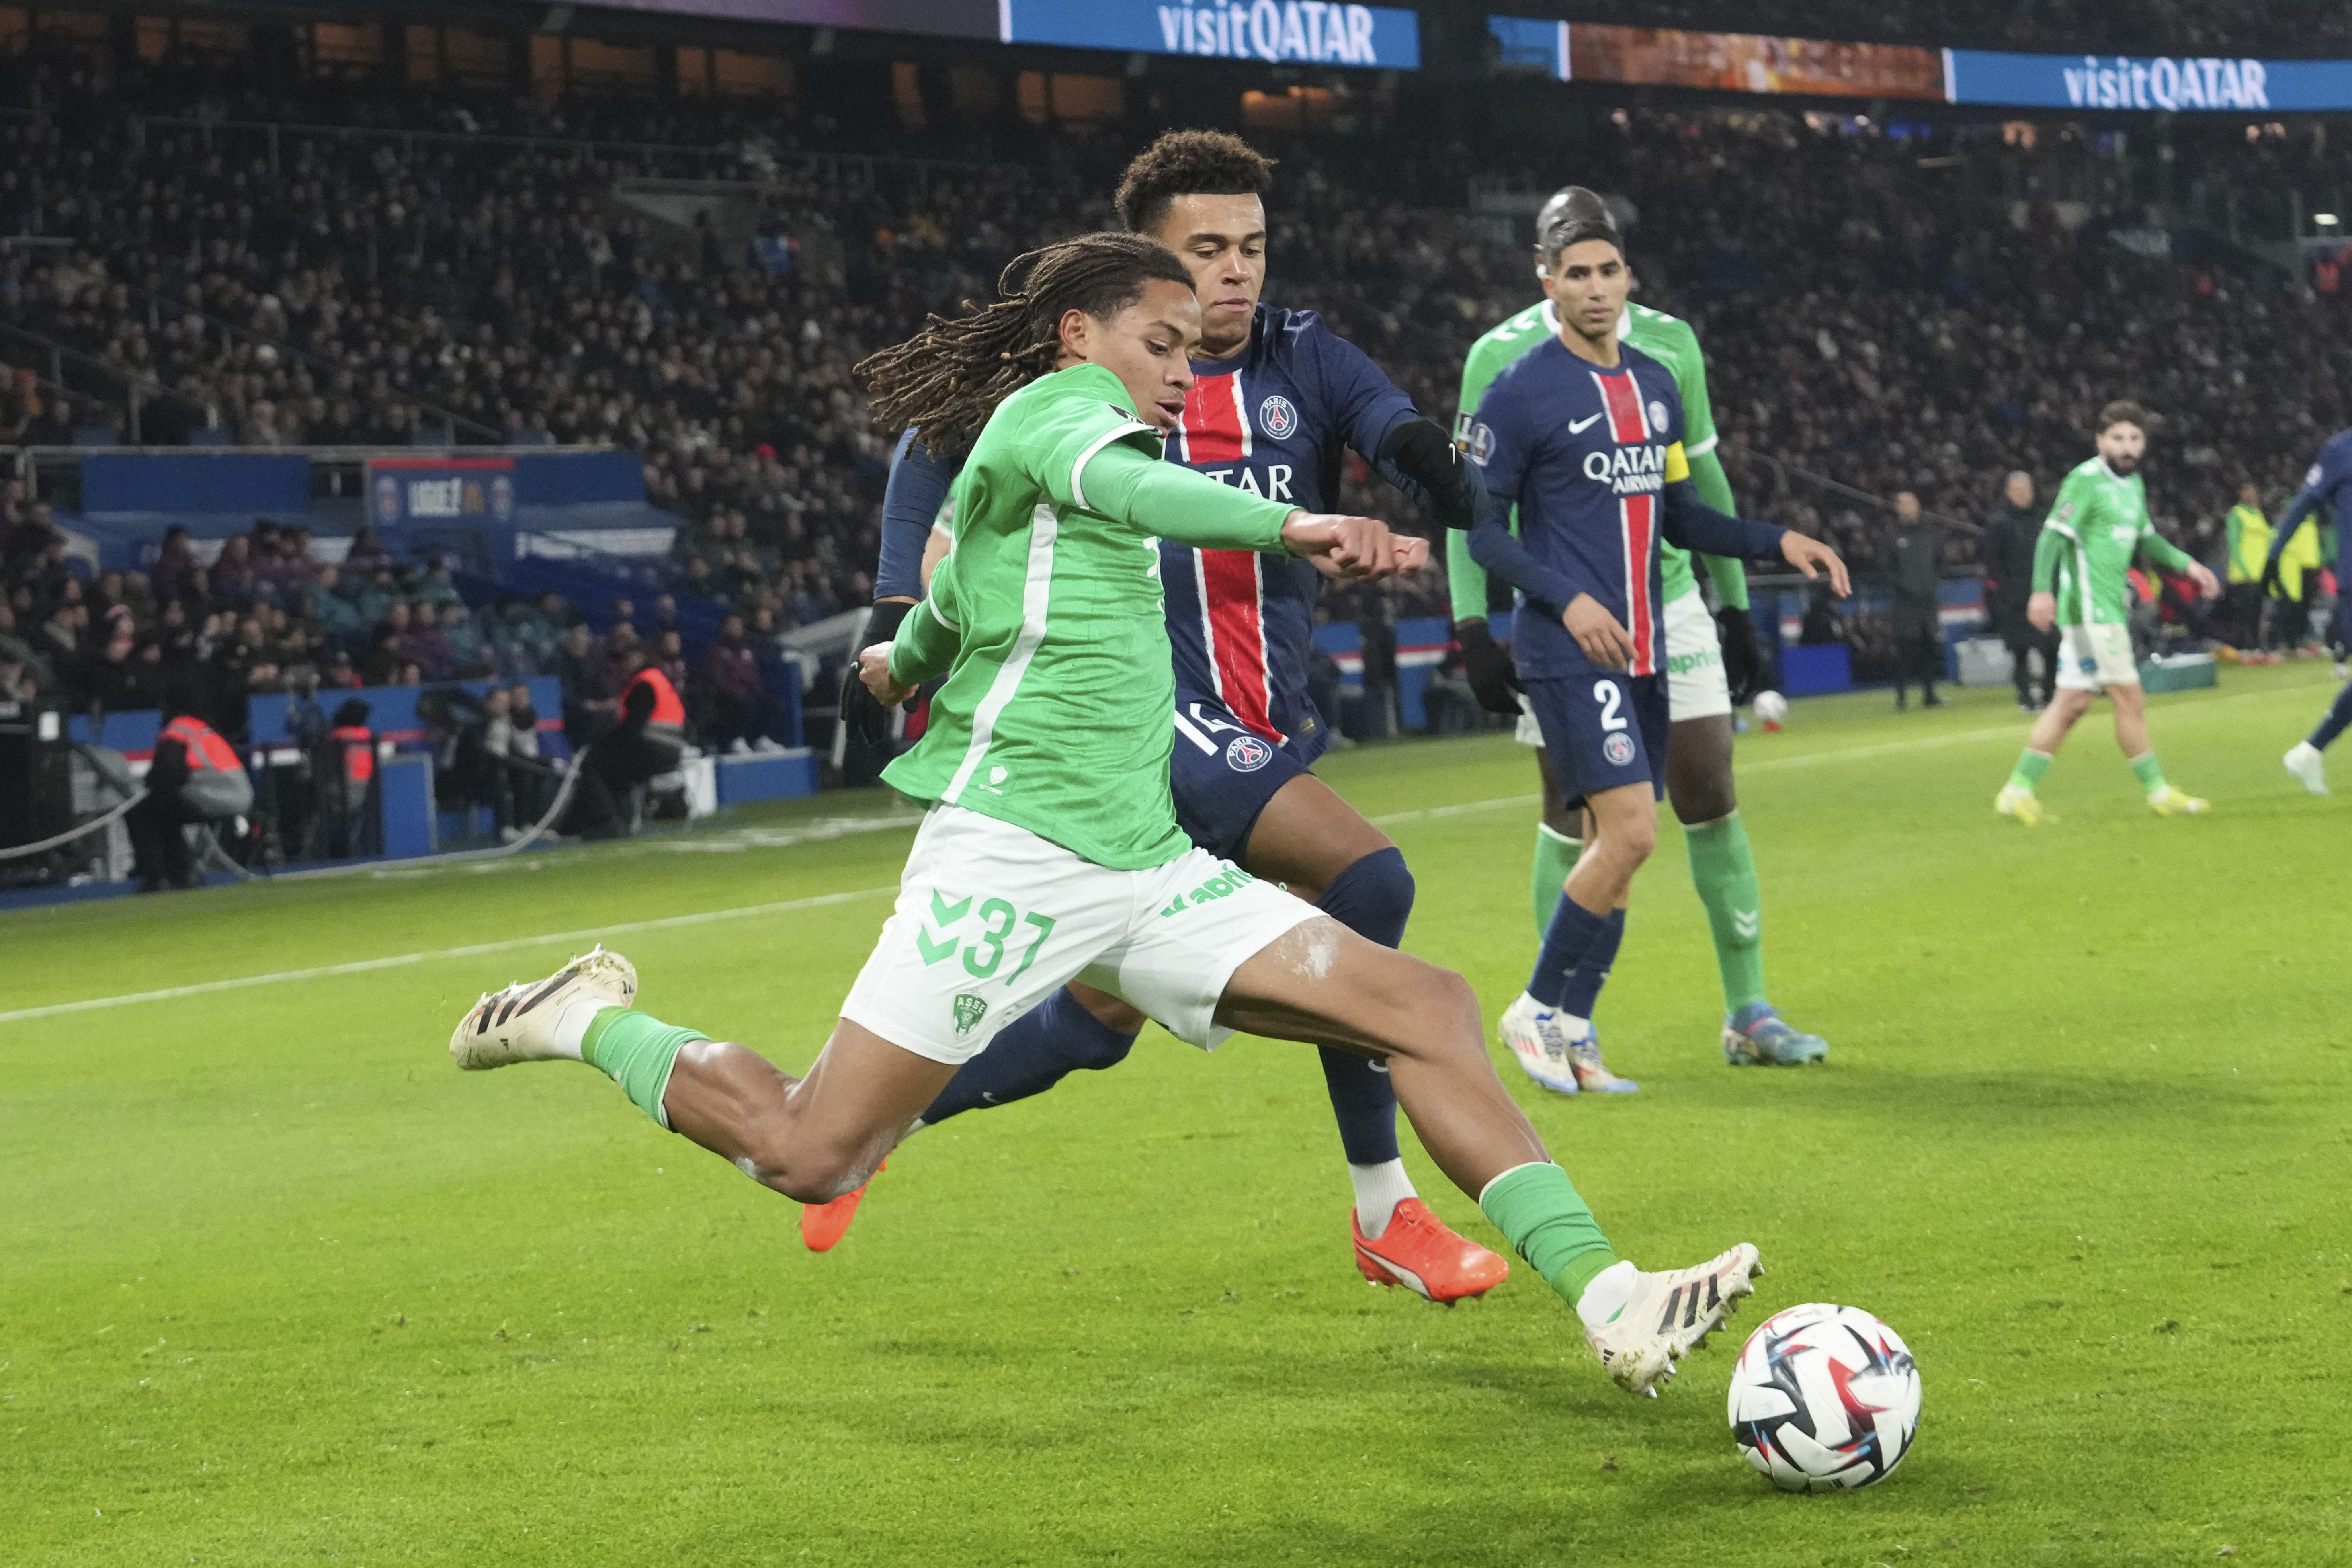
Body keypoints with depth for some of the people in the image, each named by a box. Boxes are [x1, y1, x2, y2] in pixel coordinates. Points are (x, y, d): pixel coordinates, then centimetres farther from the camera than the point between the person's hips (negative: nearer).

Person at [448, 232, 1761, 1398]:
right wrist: (1290, 525, -48)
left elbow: (950, 608, 40)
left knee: (1430, 1009, -6)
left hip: (1146, 869, 9)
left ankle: (1610, 1301, -12)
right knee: (813, 1157, -7)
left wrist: (905, 661, 64)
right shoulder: (1056, 406, -5)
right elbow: (1118, 483, -31)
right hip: (1015, 853, -9)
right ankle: (593, 1021, 20)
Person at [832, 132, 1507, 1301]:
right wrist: (910, 617, -3)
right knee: (1366, 883, -23)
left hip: (1269, 730, 6)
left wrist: (1427, 459, -35)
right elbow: (934, 449, 6)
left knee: (1100, 1020, 4)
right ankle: (1385, 1214, -15)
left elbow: (1393, 428, -12)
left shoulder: (1302, 358, 6)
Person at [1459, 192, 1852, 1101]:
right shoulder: (1521, 391, -7)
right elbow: (1477, 525, -7)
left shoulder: (1655, 385, 14)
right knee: (1629, 831, -17)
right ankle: (1536, 1010, -3)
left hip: (1642, 651, 7)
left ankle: (1573, 1033, 15)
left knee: (1614, 845, 6)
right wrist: (1566, 600, -18)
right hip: (1567, 652, -7)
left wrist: (1777, 543, 9)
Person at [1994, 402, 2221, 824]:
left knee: (2072, 703, 7)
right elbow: (2052, 535, -17)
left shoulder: (2133, 483, 17)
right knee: (2130, 701, -5)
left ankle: (2018, 791, 10)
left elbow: (2146, 538, 31)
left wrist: (2186, 564, 22)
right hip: (2091, 610, -9)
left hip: (2109, 609, 9)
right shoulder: (2086, 480, -11)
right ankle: (2158, 793, 4)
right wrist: (2042, 590, -28)